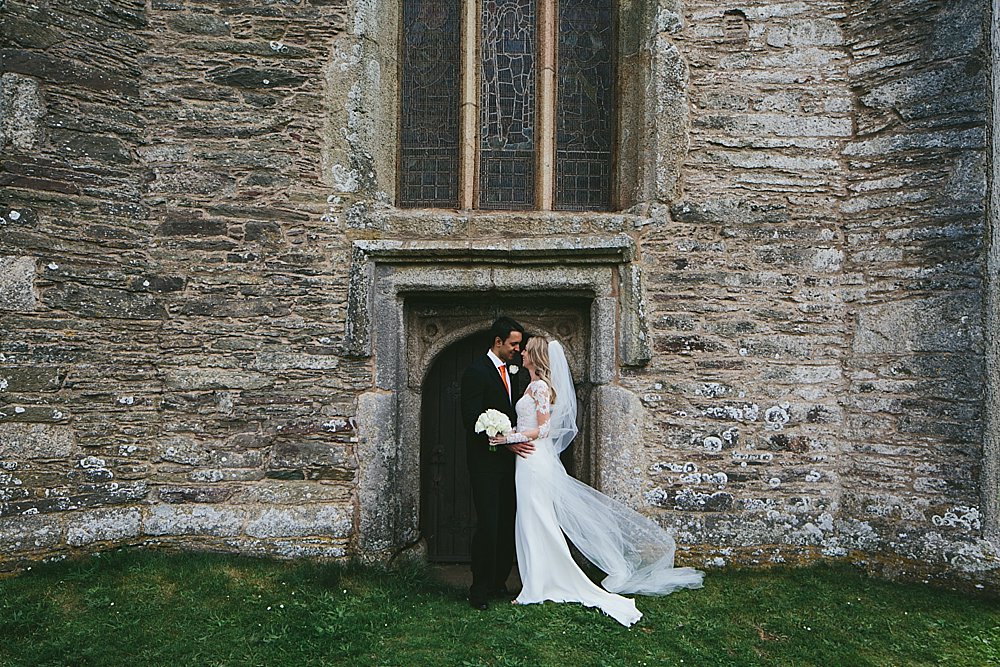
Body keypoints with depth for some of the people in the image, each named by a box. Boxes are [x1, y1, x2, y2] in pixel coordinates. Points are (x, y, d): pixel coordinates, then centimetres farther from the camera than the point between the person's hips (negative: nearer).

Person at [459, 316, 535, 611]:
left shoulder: (510, 371, 16)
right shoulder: (476, 371, -10)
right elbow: (471, 419, -16)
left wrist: (519, 438, 8)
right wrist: (506, 442, -18)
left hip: (509, 458, 8)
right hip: (486, 462, -7)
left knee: (507, 523, 8)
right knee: (487, 524, -7)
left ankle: (498, 583, 19)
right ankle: (479, 590, 4)